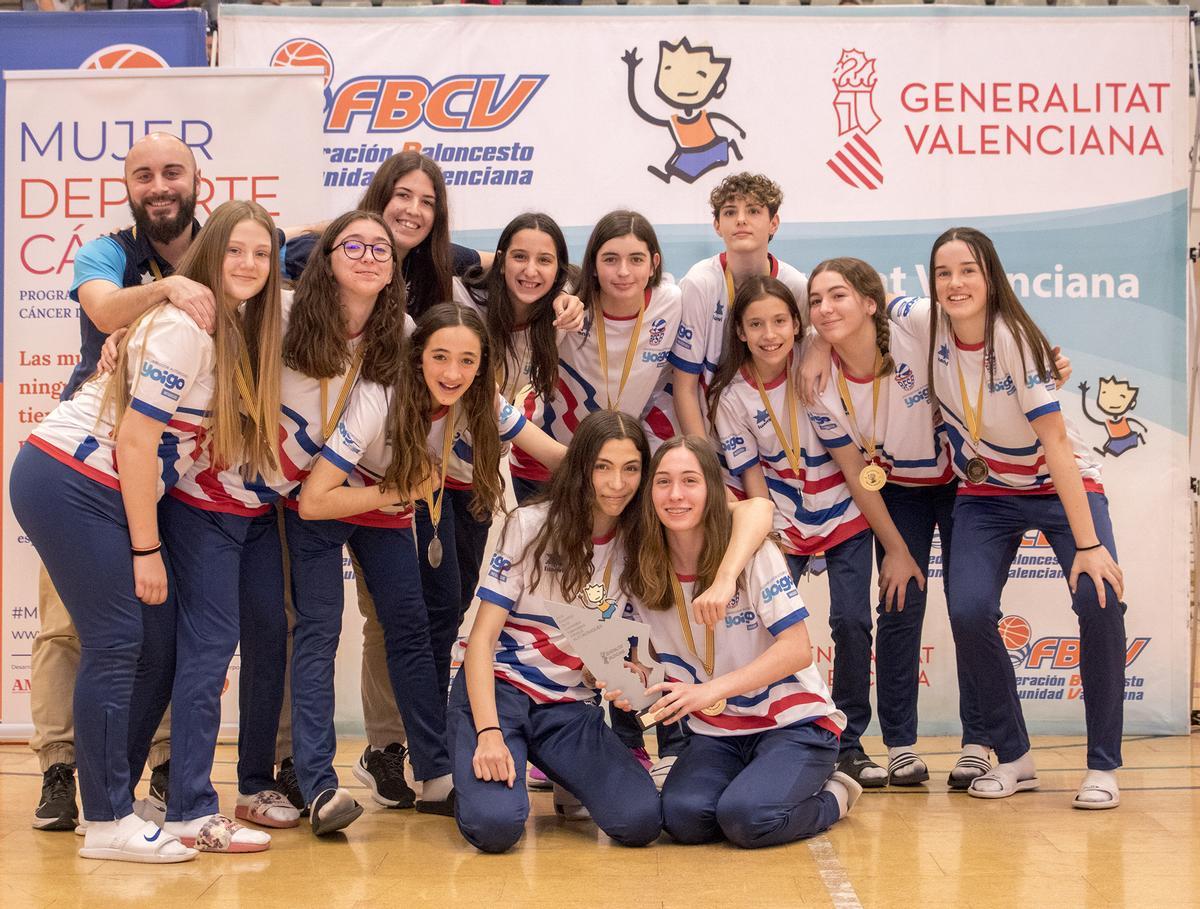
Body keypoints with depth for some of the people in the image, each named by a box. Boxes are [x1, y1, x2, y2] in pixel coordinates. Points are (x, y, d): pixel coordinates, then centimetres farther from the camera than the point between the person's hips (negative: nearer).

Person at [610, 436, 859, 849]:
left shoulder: (753, 552, -14)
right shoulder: (644, 576, 0)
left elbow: (797, 650, -18)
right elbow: (669, 668, 8)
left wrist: (712, 690, -29)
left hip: (793, 722, -4)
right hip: (715, 733, 4)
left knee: (746, 818, -29)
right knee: (683, 817, -25)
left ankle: (832, 797, 3)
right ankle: (752, 782, 8)